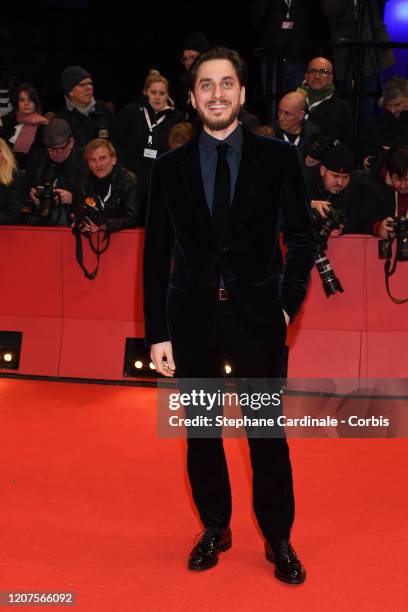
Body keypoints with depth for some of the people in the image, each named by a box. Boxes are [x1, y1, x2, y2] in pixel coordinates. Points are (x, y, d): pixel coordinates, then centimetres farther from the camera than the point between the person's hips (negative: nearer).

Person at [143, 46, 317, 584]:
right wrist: (158, 332, -1)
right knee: (200, 433, 11)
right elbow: (156, 254, 3)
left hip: (257, 316, -1)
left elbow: (302, 236, 4)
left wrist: (288, 304, -6)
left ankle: (278, 540, 23)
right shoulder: (170, 168, 4)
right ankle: (215, 529, 30)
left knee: (268, 433, 5)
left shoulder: (278, 158, 0)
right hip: (192, 317, 2)